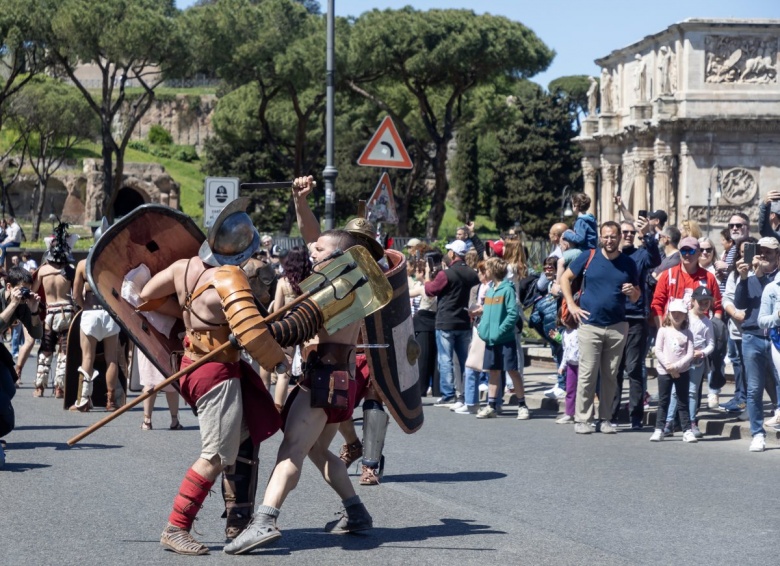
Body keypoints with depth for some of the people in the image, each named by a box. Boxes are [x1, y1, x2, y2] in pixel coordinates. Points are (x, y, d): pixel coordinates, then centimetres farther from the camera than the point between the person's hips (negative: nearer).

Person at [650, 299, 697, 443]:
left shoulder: (687, 333, 2)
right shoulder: (663, 330, 0)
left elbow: (690, 354, -5)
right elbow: (658, 351, -5)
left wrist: (676, 366, -16)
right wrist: (668, 366, -13)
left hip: (682, 372, 0)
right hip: (664, 371, 0)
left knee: (683, 403, 4)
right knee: (663, 402, 4)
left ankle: (687, 431, 4)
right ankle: (658, 430, 7)